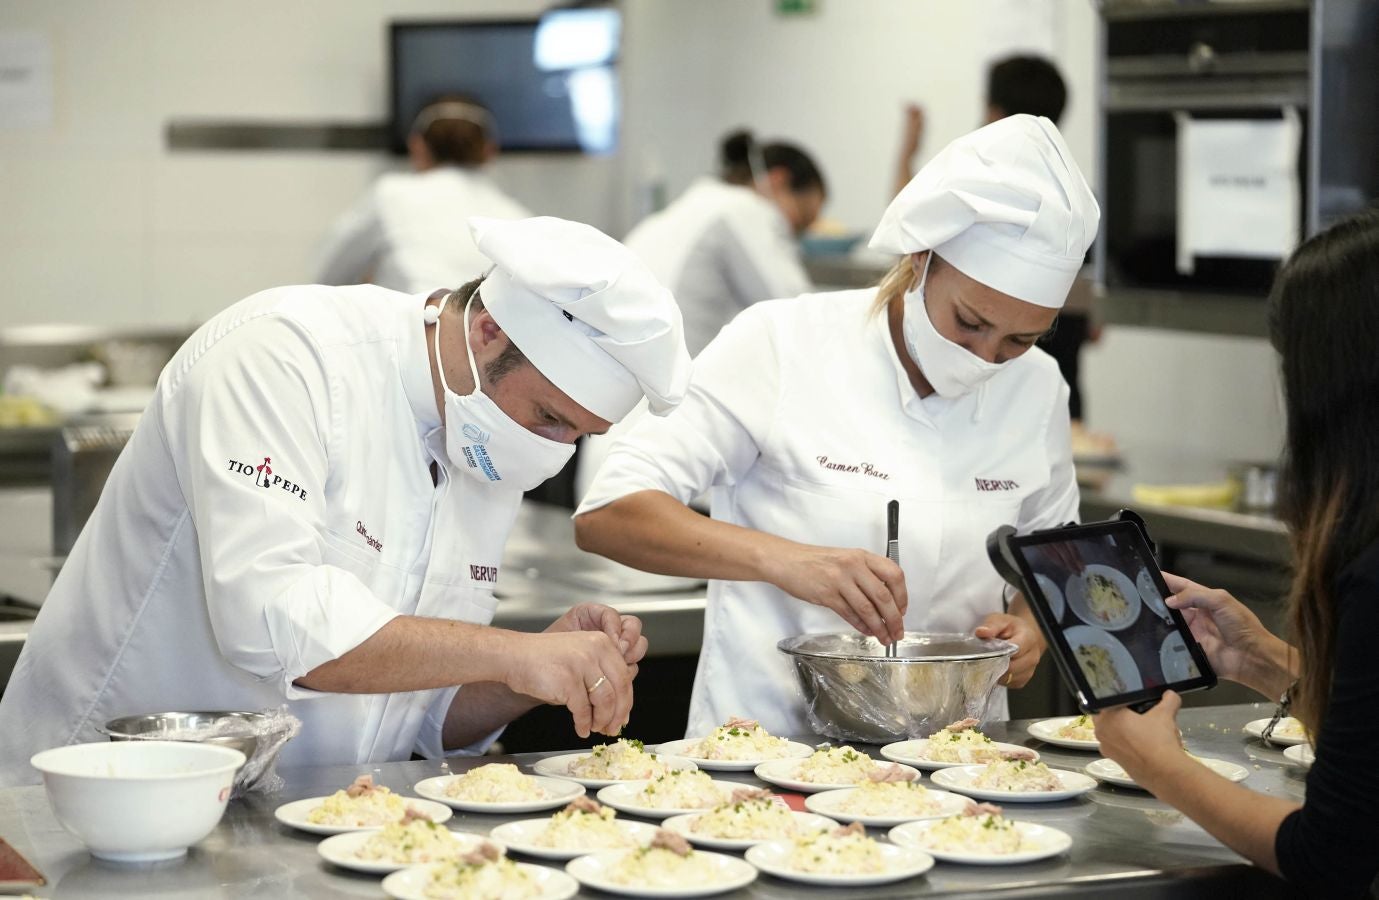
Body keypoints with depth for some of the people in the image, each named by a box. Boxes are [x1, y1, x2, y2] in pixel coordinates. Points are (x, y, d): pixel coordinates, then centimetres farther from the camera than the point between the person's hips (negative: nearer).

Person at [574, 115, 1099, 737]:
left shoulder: (1037, 389, 7)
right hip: (765, 742, -4)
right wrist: (781, 559, -27)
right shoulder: (780, 346, -7)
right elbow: (605, 515, -13)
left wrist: (1032, 622, 0)